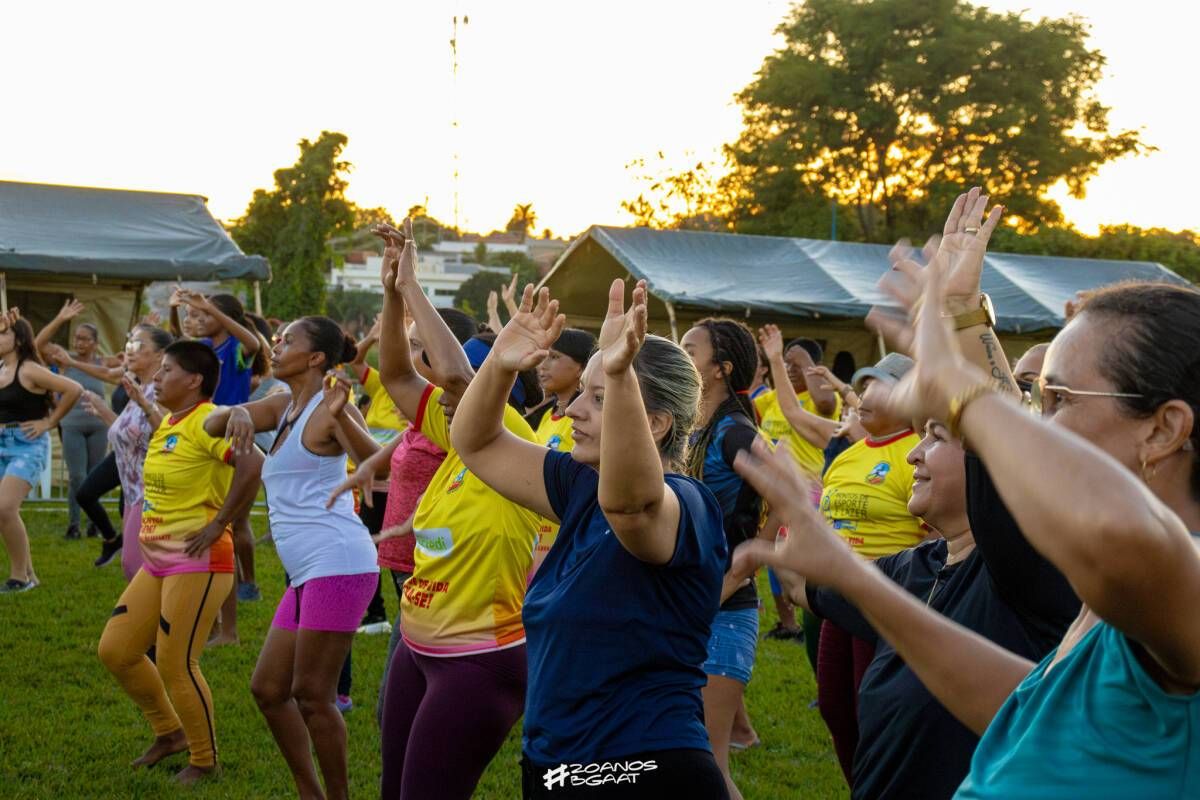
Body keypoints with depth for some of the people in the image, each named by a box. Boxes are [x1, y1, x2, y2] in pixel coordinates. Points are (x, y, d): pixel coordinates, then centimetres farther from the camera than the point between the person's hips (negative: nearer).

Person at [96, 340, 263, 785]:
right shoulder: (168, 423, 12)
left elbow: (252, 463, -32)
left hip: (197, 564, -10)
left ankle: (204, 760, 14)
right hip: (157, 560, 10)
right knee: (115, 651, 11)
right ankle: (169, 733, 28)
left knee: (175, 665, -5)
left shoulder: (206, 421, -16)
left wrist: (219, 524, -26)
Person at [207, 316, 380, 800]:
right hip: (307, 574, 9)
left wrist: (341, 415, -43)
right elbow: (210, 426, 10)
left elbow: (374, 461, -26)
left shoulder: (328, 407, -9)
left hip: (337, 565, -9)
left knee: (311, 694, -7)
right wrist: (238, 413, -12)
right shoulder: (282, 406, 16)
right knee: (268, 689, 12)